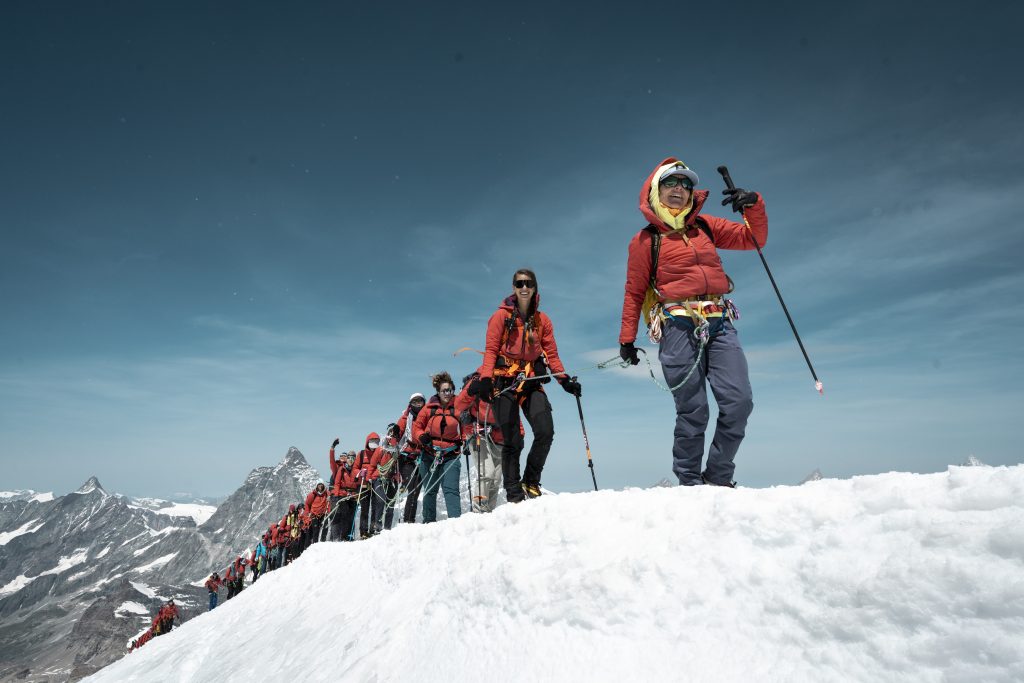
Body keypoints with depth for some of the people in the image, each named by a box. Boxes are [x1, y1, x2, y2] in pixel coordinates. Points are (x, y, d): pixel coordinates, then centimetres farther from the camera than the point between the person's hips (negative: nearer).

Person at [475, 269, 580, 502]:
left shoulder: (542, 320, 12)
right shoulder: (502, 316, 2)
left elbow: (551, 354, 11)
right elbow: (491, 350, -4)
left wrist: (564, 379, -1)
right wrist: (485, 379, -18)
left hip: (532, 382, 3)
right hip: (505, 381, -3)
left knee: (546, 431, -13)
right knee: (512, 441, -5)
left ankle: (531, 482, 9)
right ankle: (514, 494, 8)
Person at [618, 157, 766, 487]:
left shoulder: (705, 226, 19)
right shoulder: (645, 240, 7)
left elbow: (753, 239, 22)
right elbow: (634, 292, 8)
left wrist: (754, 206, 4)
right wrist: (627, 338, 5)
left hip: (720, 323, 4)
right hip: (678, 326, -4)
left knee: (739, 402, -4)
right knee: (693, 411, -5)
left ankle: (718, 478, 11)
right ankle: (689, 483, 10)